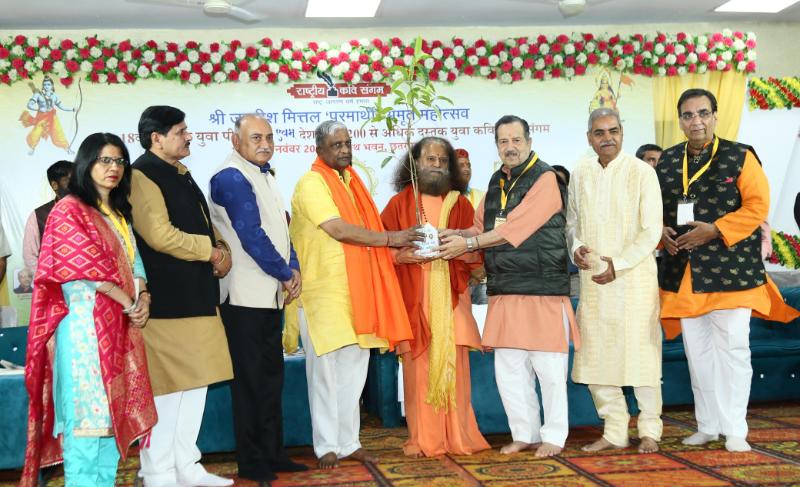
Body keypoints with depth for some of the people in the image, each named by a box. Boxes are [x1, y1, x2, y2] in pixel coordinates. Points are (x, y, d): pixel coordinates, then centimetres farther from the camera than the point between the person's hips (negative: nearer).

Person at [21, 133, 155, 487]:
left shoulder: (119, 214, 19)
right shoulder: (69, 210, -6)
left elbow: (133, 262, 15)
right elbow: (87, 267, -13)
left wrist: (143, 297, -3)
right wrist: (129, 302, -11)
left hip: (121, 324, 8)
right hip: (87, 321, -8)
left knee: (112, 408, 8)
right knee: (87, 408, -8)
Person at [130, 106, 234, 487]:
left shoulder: (181, 175, 18)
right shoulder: (142, 175, -12)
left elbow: (203, 224, 24)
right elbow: (160, 235, -21)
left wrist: (223, 252, 4)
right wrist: (210, 251, -9)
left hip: (196, 295, 10)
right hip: (165, 300, -10)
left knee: (195, 383, 14)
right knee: (165, 388, -4)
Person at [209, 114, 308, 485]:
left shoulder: (264, 176, 15)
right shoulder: (231, 177, -13)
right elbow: (251, 235, -18)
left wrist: (293, 268, 2)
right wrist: (284, 275, -9)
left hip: (270, 294, 9)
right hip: (245, 297, -9)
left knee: (271, 376, 13)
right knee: (250, 379, -1)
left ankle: (272, 452, 22)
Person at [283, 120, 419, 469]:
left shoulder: (351, 181, 17)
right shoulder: (311, 183, -9)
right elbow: (339, 230, -17)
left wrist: (398, 251, 10)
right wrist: (388, 238, -12)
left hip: (356, 290, 7)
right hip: (324, 292, -7)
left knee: (354, 368, 9)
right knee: (326, 369, -1)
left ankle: (349, 442, 17)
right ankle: (327, 446, 8)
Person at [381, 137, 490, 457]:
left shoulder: (460, 204, 12)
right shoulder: (399, 203, 7)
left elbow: (476, 252, 7)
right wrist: (405, 254, -18)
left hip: (451, 298, 1)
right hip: (414, 298, -1)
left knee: (454, 364, -1)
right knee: (418, 365, -4)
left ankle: (459, 436, 7)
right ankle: (422, 439, 3)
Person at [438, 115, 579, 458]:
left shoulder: (545, 179, -8)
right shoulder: (497, 182, 16)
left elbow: (515, 229, -17)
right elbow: (481, 226, 18)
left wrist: (469, 243, -15)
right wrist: (456, 234, -2)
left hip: (542, 287, -7)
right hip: (504, 289, 7)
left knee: (548, 367, -1)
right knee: (508, 367, 9)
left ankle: (554, 436, 12)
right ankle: (525, 433, 21)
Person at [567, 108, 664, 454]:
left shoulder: (641, 172, -4)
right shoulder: (580, 174, 8)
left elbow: (652, 230, -7)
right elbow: (572, 221, 17)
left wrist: (619, 263, -15)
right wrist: (575, 246, -4)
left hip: (634, 275, -4)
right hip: (592, 278, 4)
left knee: (639, 351, -1)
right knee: (595, 356, 5)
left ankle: (650, 431, 14)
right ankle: (614, 431, 17)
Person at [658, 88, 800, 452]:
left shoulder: (740, 157, -2)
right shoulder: (667, 161, 10)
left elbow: (757, 206, -9)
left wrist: (714, 230, -18)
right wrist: (663, 232, -5)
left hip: (730, 269, -4)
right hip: (683, 273, 4)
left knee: (732, 348, -4)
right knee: (697, 351, 9)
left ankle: (734, 430, 5)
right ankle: (707, 426, 20)